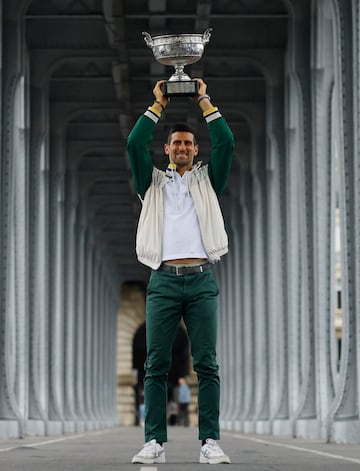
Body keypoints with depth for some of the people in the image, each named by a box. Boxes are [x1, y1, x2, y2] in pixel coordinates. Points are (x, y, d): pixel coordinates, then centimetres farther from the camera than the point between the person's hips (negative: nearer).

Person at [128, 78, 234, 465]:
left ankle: (210, 442, -5)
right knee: (156, 366, -4)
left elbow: (226, 143, 6)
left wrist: (203, 100, 10)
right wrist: (158, 104, 9)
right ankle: (154, 442, -3)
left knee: (207, 365, -4)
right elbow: (135, 144, 4)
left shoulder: (207, 179, 19)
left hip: (201, 278, 0)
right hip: (164, 279, 0)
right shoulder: (153, 182, 18)